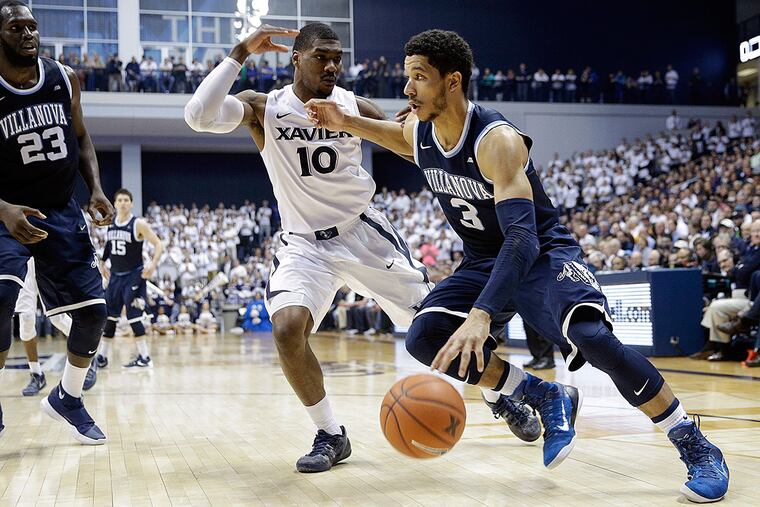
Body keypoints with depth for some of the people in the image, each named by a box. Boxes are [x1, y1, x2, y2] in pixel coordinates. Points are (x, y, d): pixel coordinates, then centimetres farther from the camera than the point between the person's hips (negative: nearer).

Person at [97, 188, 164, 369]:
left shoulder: (138, 224, -12)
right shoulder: (109, 224, 5)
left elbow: (158, 244, -13)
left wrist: (153, 264, -27)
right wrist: (103, 263, 17)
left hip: (134, 276, -6)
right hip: (115, 276, 6)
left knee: (134, 316, -9)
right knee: (109, 316, 9)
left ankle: (144, 358, -2)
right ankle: (102, 356, 18)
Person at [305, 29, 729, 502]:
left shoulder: (497, 140, -29)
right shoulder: (419, 131, -5)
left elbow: (522, 237, -39)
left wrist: (481, 315, -52)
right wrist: (346, 122, 5)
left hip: (544, 254, -7)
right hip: (483, 262, 7)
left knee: (591, 336, -33)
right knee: (424, 337, -16)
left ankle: (696, 446, -13)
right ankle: (544, 397, 0)